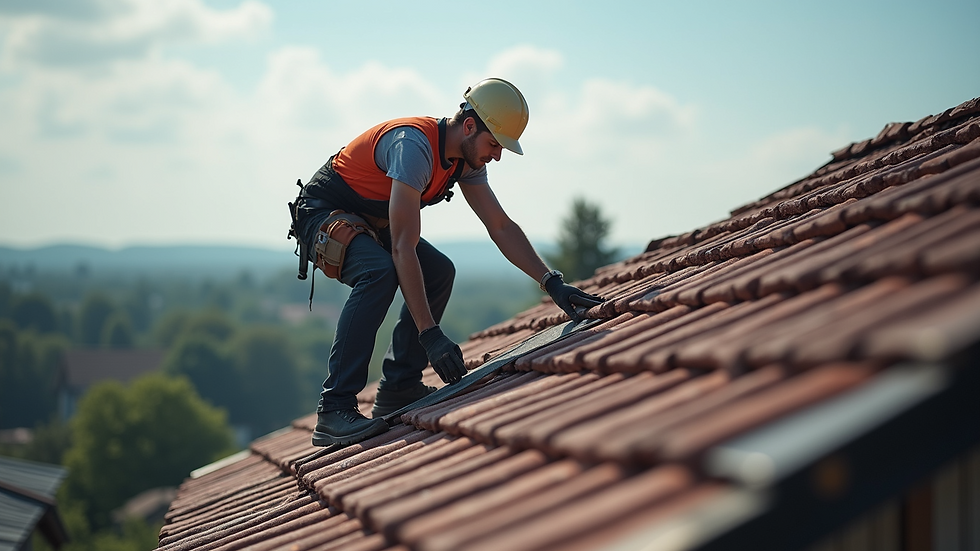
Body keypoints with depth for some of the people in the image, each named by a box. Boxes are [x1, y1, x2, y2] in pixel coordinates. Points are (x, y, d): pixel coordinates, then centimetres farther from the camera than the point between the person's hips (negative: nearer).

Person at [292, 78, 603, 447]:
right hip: (322, 214, -9)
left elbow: (501, 227, 1)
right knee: (380, 272, -33)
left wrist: (552, 282, -11)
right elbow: (403, 247, -38)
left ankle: (398, 388, 2)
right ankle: (334, 410, -33)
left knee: (439, 272, -3)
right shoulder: (415, 145, -33)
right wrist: (429, 334, -40)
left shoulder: (467, 161, -5)